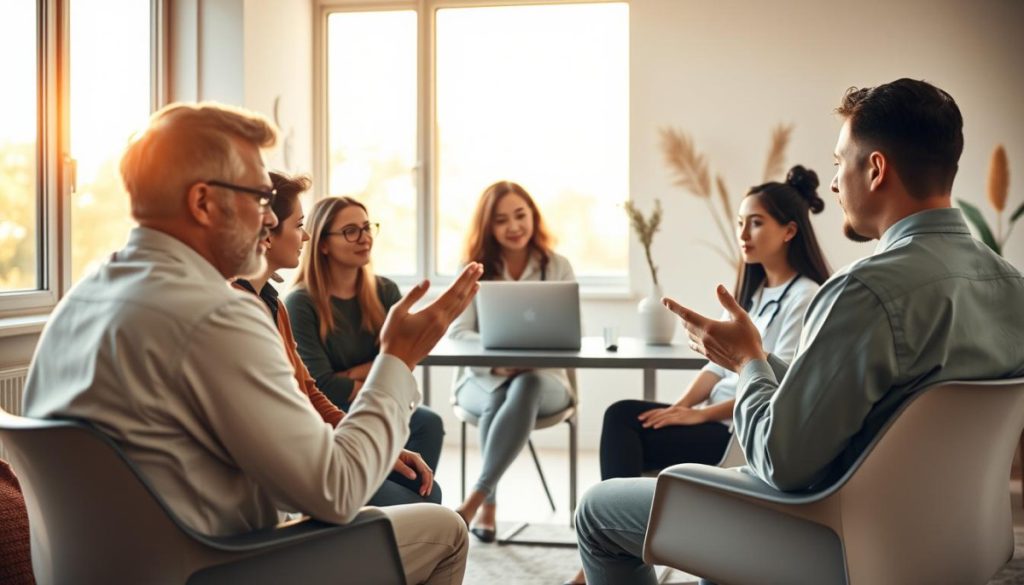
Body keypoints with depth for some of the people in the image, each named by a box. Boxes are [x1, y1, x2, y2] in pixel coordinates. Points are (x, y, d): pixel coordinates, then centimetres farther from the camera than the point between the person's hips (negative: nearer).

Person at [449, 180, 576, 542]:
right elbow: (457, 332, -7)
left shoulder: (558, 267, 4)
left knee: (526, 386, -37)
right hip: (482, 379, 0)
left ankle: (476, 497, -40)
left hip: (543, 377, 0)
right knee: (497, 399, -36)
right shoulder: (474, 270, 4)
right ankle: (490, 503, -26)